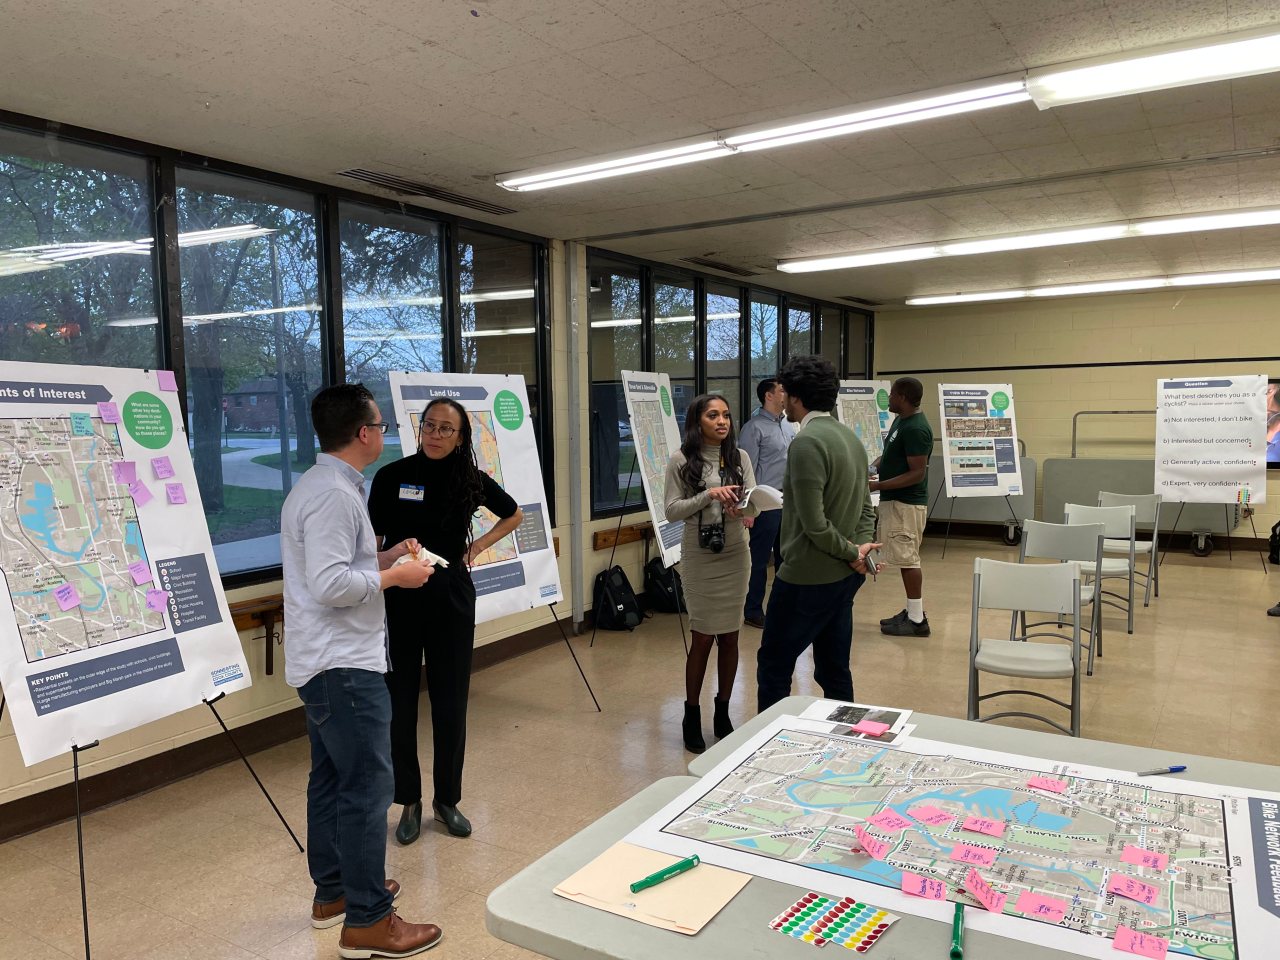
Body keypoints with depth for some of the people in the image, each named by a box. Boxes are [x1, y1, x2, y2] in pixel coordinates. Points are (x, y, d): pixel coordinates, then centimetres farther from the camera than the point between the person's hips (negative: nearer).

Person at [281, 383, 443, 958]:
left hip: (326, 662, 11)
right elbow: (330, 585, -27)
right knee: (367, 786, -4)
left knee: (332, 779, 19)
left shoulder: (320, 485, 13)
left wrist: (385, 556, 12)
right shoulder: (334, 494, -20)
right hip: (344, 666, -11)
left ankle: (333, 891, 32)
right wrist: (394, 576, -16)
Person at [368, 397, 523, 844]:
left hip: (452, 595, 2)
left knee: (451, 701, 8)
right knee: (400, 701, 5)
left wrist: (480, 544, 4)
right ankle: (409, 802, 23)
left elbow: (514, 515, 17)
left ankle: (447, 799, 25)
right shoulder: (392, 476, -6)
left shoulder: (471, 479, 0)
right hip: (400, 598, -1)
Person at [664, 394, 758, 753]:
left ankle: (723, 713, 25)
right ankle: (692, 716, 18)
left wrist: (742, 509, -21)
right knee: (702, 637, 1)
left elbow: (753, 506, 1)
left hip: (735, 555, 3)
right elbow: (672, 510, -7)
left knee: (729, 636, 8)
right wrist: (709, 495, -19)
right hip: (699, 557, -3)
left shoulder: (740, 457, 4)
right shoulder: (681, 460, -4)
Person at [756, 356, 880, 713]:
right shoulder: (849, 437, 10)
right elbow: (865, 507, 13)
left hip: (809, 577, -9)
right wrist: (862, 546, 0)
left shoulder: (806, 442, -19)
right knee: (834, 670, 17)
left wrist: (853, 553, -10)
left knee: (773, 665, 5)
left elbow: (814, 523, -22)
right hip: (845, 576, 9)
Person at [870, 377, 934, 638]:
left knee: (907, 559, -5)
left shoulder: (916, 428, -19)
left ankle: (917, 620, 2)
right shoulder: (900, 421, 12)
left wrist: (878, 485, -23)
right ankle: (912, 611, 24)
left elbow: (917, 473, -22)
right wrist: (872, 468, 6)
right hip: (896, 500, 10)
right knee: (907, 559, 15)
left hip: (906, 502, -10)